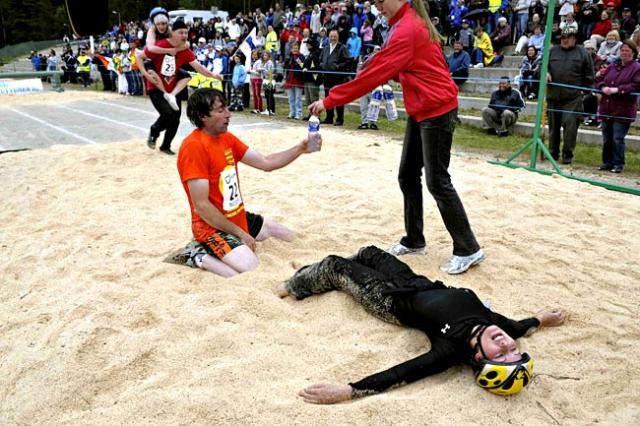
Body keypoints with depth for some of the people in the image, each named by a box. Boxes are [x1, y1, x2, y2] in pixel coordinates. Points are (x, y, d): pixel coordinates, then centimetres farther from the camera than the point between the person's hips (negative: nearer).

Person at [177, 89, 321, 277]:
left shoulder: (227, 138, 4)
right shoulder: (194, 147, -23)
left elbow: (266, 163, 6)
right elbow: (202, 206, -24)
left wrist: (300, 148, -8)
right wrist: (240, 233, -16)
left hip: (240, 218, 9)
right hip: (213, 227, -9)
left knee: (292, 239, 19)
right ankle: (202, 257, -5)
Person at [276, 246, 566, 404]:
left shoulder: (452, 349, -42)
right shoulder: (490, 320, -28)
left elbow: (400, 374, -46)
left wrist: (345, 391, -51)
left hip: (392, 300, -6)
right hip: (421, 284, 6)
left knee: (336, 265, 9)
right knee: (370, 252, 27)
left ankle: (295, 286, 42)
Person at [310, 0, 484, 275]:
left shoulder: (406, 30, -19)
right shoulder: (410, 22, 12)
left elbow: (375, 74, -22)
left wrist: (329, 101, -19)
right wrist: (377, 64, -3)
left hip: (436, 111, -10)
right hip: (420, 111, 10)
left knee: (437, 182, -5)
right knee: (407, 177, 11)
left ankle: (468, 250, 6)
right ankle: (414, 241, 23)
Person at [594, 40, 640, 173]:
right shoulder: (612, 67, 16)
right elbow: (599, 79, 13)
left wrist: (617, 89, -20)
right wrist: (603, 87, -9)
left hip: (622, 111, -6)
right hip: (606, 109, 6)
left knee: (618, 139, -7)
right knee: (606, 138, 11)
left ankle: (618, 164, 3)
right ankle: (607, 162, 21)